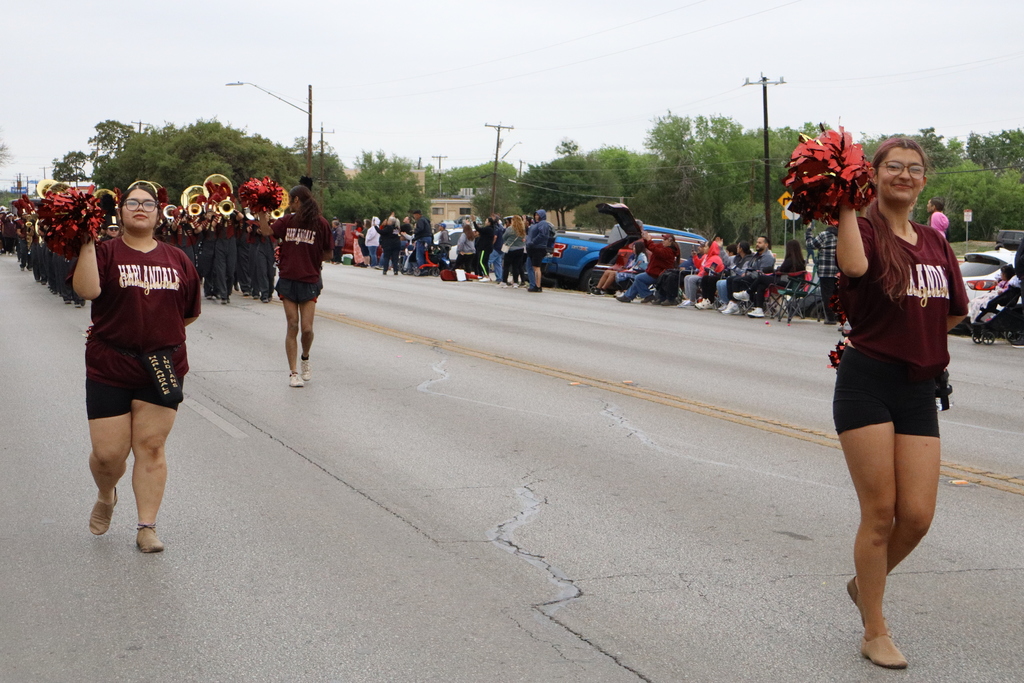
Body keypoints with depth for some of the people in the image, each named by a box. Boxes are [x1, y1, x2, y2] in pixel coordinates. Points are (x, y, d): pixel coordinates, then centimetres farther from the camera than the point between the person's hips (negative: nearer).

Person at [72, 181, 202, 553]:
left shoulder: (177, 259, 9)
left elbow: (191, 311, 17)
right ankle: (105, 496, 35)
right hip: (109, 368, -2)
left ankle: (147, 526, 11)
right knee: (108, 453, 1)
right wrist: (86, 244, -22)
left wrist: (160, 328, 9)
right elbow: (87, 290, -21)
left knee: (151, 447, 1)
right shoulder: (105, 252, -2)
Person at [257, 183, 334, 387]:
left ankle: (305, 359, 24)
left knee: (307, 328, -7)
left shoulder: (320, 223, -2)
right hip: (288, 280, 3)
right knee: (292, 327, 0)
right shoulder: (287, 221, 8)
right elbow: (267, 231, -6)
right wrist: (262, 211, -8)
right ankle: (293, 372, 7)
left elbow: (328, 254, 2)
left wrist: (312, 259, -1)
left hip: (309, 281, -3)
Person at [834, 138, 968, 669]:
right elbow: (854, 267, -30)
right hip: (867, 382, -5)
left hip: (918, 388, 5)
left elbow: (955, 312, 23)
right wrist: (845, 204, -26)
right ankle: (874, 632, 12)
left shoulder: (935, 243, 13)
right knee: (880, 512, -2)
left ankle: (864, 584, 30)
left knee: (917, 515, 1)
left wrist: (915, 340, 14)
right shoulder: (865, 230, -5)